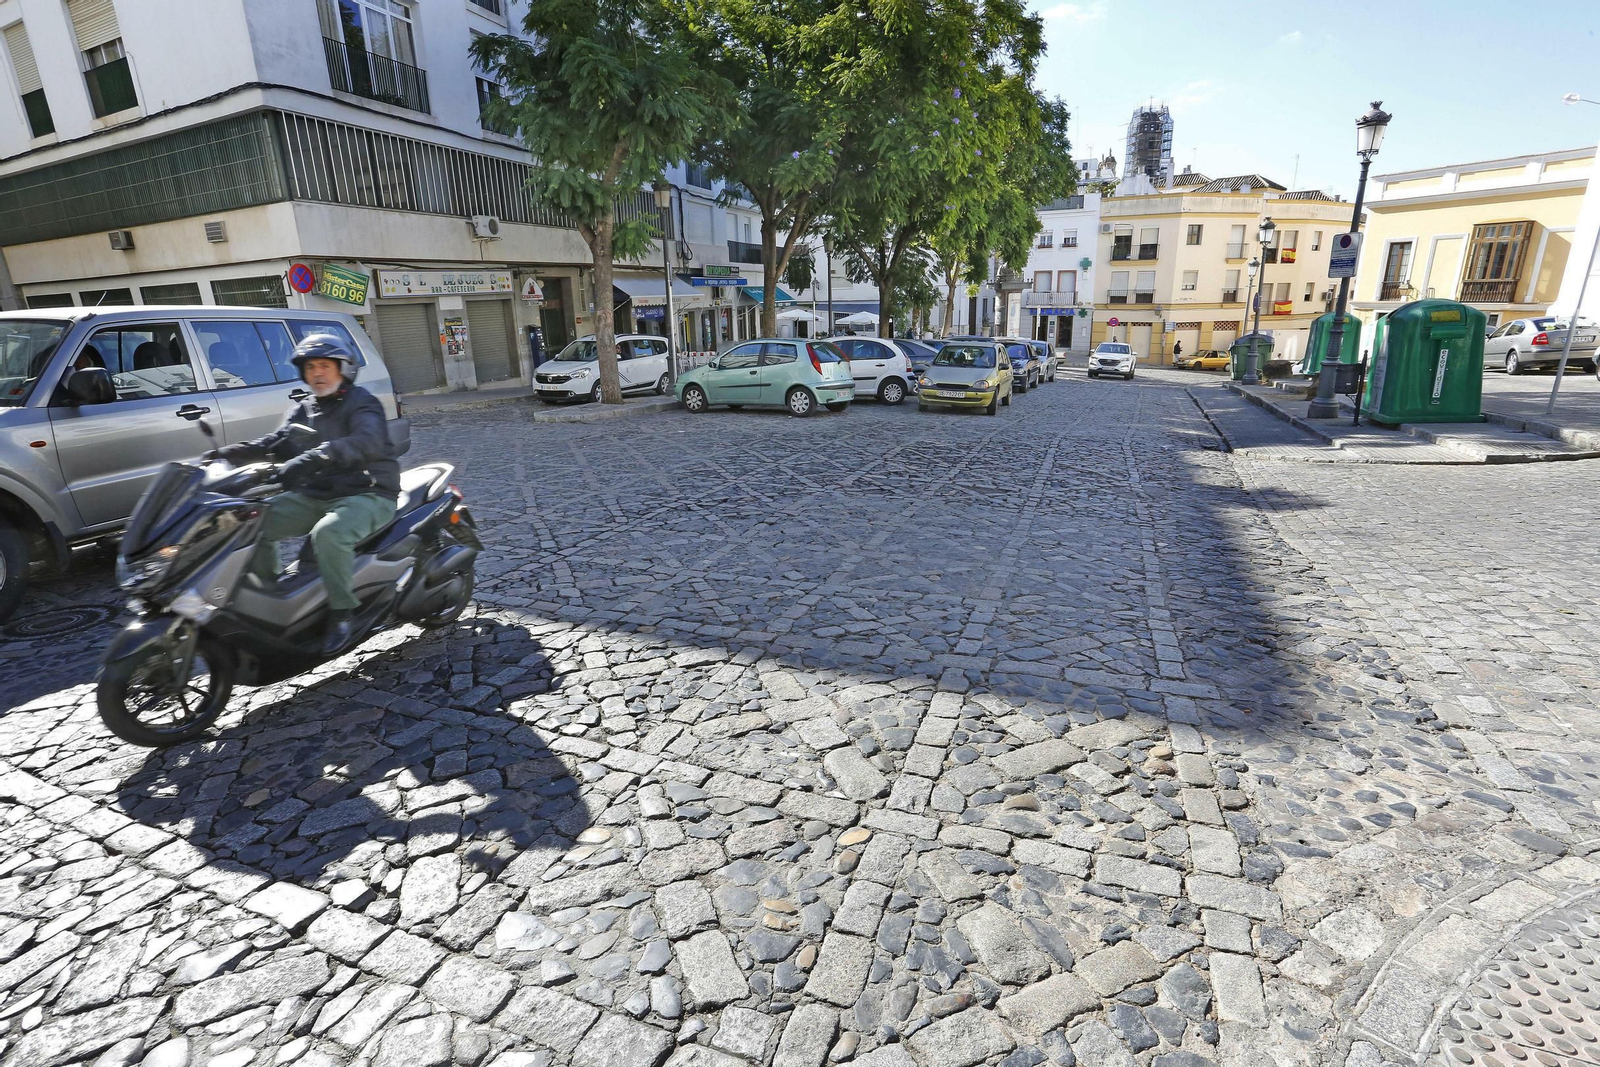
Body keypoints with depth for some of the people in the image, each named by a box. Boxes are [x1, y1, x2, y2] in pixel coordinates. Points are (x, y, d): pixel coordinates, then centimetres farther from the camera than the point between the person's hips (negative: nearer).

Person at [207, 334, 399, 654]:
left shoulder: (361, 404, -9)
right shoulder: (302, 410, 17)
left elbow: (366, 442, -30)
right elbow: (275, 442, 7)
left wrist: (309, 459, -43)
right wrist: (228, 453, -12)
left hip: (367, 494, -8)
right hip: (315, 494, 8)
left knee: (328, 533, -35)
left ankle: (343, 613, -20)